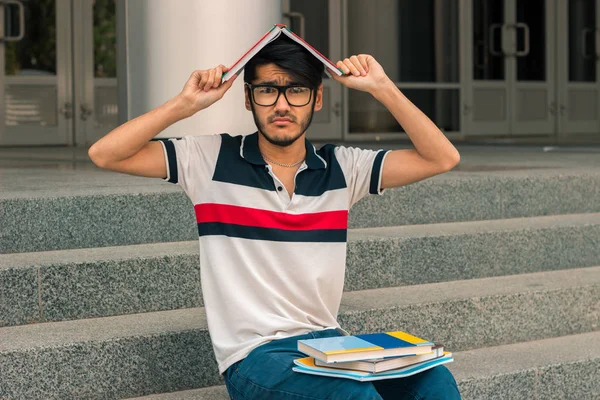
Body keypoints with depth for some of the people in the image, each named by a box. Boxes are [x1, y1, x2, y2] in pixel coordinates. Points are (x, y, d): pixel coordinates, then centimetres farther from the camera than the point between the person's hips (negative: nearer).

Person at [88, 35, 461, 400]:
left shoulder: (341, 168, 8)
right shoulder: (213, 160, 0)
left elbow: (442, 158, 2)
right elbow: (105, 154, -6)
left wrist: (383, 88, -4)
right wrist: (187, 103, -13)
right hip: (254, 356, -4)